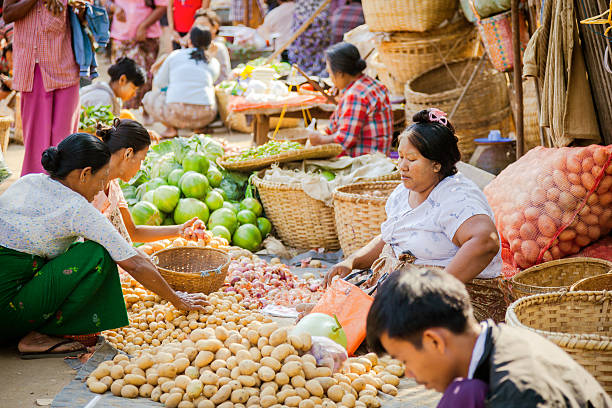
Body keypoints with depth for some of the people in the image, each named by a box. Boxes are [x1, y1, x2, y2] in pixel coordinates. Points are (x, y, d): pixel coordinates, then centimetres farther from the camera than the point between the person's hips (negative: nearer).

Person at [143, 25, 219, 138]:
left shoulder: (175, 55, 12)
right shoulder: (214, 63, 15)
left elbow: (158, 83, 19)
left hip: (176, 113, -2)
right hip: (204, 118, 2)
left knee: (149, 98, 27)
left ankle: (171, 128, 4)